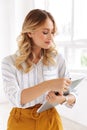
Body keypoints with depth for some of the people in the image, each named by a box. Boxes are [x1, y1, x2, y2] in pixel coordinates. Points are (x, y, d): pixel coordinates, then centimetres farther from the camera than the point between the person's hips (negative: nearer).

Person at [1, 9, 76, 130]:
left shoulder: (58, 59, -4)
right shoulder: (9, 62, -9)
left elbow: (72, 95, 0)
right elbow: (15, 99, -21)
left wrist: (63, 99, -23)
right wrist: (48, 85, -32)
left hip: (50, 120, 2)